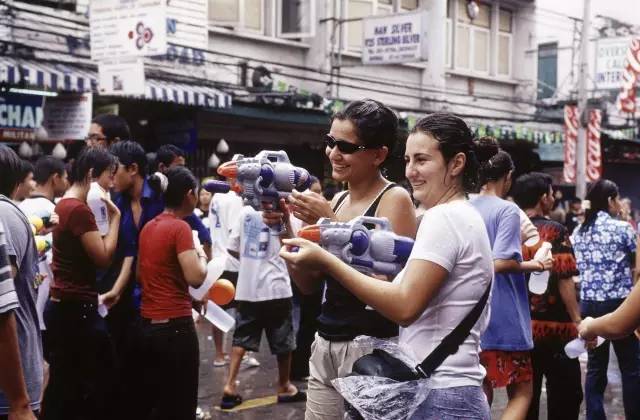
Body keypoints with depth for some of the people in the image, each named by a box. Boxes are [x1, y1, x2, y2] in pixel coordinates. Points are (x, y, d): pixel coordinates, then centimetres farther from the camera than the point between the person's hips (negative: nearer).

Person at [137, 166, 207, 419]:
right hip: (175, 325, -8)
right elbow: (195, 278, -22)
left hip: (147, 324, 8)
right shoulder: (180, 227, -14)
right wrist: (202, 257, -3)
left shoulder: (148, 227, 10)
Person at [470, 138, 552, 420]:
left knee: (481, 394, 14)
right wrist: (533, 266, -6)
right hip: (502, 317, -6)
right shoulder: (506, 210, -11)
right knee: (521, 392, 6)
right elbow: (501, 263, -20)